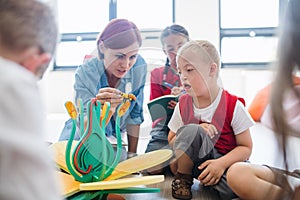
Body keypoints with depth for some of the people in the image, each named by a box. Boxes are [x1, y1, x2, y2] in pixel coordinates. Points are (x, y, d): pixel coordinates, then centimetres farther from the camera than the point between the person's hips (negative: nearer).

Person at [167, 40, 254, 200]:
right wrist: (194, 133, -17)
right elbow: (172, 142, 4)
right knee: (192, 130, -31)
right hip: (195, 160, 3)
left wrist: (221, 163, -27)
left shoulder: (233, 105, -11)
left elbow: (246, 147, -8)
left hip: (227, 161, -2)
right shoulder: (183, 104, -1)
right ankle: (183, 178, -7)